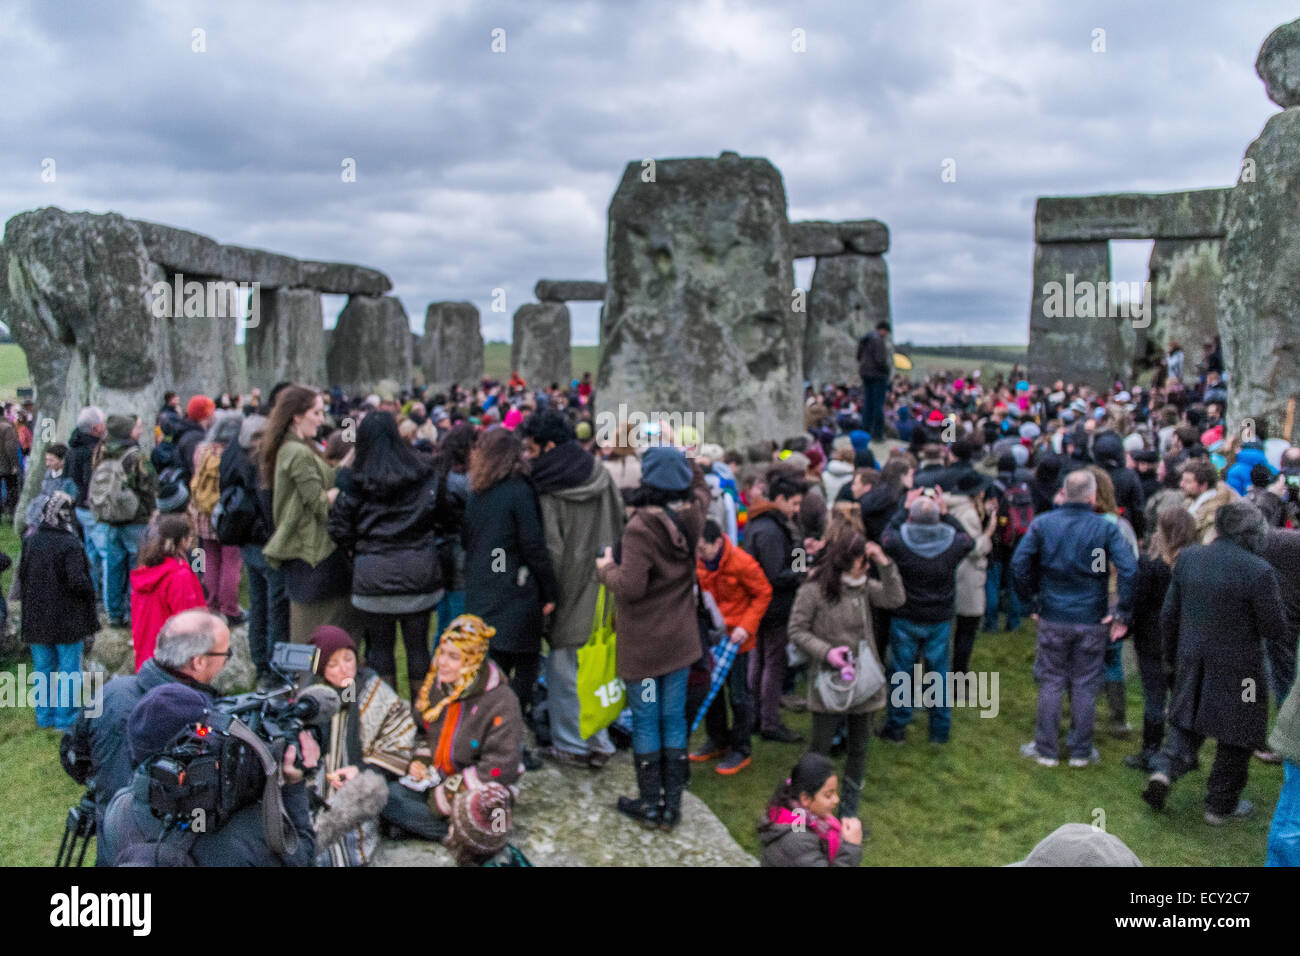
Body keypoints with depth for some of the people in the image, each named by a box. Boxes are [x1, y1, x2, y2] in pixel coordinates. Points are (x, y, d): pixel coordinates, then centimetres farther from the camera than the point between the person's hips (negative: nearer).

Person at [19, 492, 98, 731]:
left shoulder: (30, 541, 0)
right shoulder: (70, 545, -19)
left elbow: (22, 576, 9)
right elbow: (78, 581, -23)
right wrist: (90, 591, -3)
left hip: (36, 619, 6)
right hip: (68, 620, -5)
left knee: (42, 670, 17)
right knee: (69, 671, 5)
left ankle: (44, 716, 25)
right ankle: (65, 719, 9)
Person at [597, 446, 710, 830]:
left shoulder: (641, 527, -22)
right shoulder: (692, 516, -3)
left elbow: (630, 586, -24)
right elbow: (700, 487, 21)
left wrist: (607, 568, -7)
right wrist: (685, 459, 19)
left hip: (643, 641, -6)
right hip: (681, 637, 6)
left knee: (645, 721, 8)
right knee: (674, 719, 13)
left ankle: (650, 804, 19)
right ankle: (672, 805, 21)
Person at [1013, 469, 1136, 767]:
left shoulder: (1042, 524, -4)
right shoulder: (1106, 529, -7)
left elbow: (1019, 564, -8)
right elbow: (1129, 570, -16)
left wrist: (1031, 603, 3)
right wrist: (1122, 614, -8)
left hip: (1053, 618, 1)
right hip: (1092, 620, -1)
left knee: (1051, 682, 11)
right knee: (1085, 686, 11)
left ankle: (1046, 749, 18)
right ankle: (1081, 751, 20)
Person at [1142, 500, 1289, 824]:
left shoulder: (1187, 558, -4)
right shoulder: (1259, 571, -21)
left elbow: (1168, 615, 4)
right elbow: (1276, 630, -15)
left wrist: (1172, 652, 18)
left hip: (1192, 663, 4)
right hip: (1238, 669, -4)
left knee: (1187, 722, 21)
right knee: (1236, 737, 13)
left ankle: (1164, 771, 1)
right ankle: (1221, 805, 23)